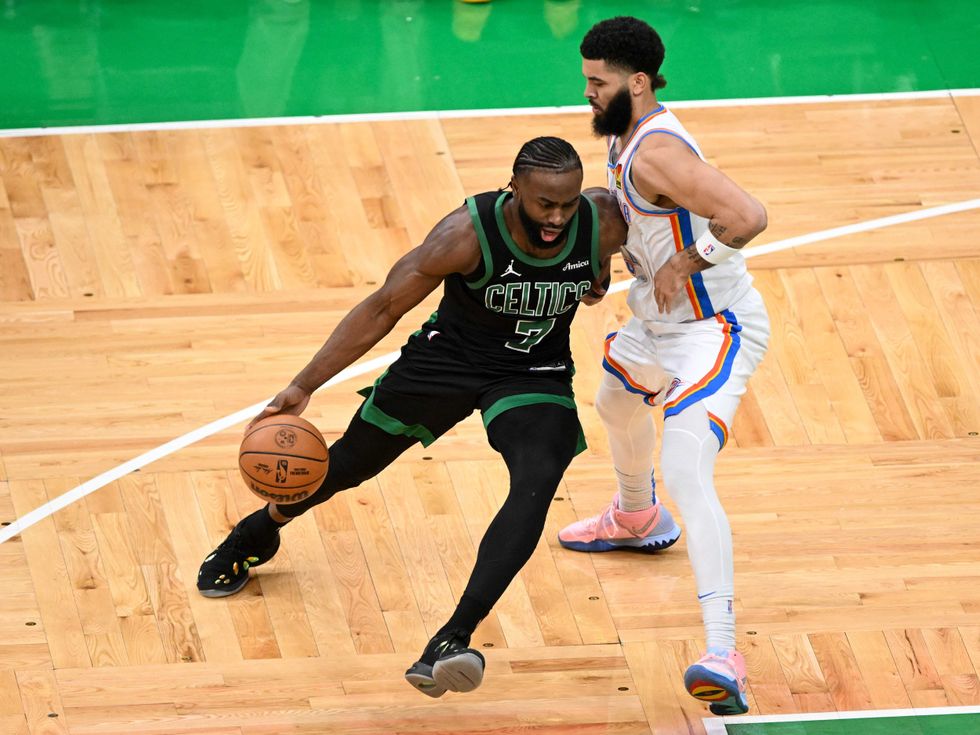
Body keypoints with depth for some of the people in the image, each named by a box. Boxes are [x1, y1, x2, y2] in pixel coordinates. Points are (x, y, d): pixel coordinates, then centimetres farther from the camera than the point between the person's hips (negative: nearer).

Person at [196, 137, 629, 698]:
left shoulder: (604, 223, -24)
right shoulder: (468, 234, -31)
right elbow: (384, 308, -22)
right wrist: (304, 387, -22)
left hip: (536, 375, 1)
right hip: (451, 354, -1)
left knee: (538, 482, -28)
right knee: (350, 462, 15)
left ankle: (453, 641, -31)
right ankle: (257, 534, 48)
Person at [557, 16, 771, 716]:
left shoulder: (656, 153, -28)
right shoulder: (626, 133, 3)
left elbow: (748, 217, -39)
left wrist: (685, 263, -27)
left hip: (715, 330, -11)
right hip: (662, 319, 11)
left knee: (686, 474, -25)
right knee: (616, 402, 36)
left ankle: (723, 655, -34)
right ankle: (636, 519, 68)